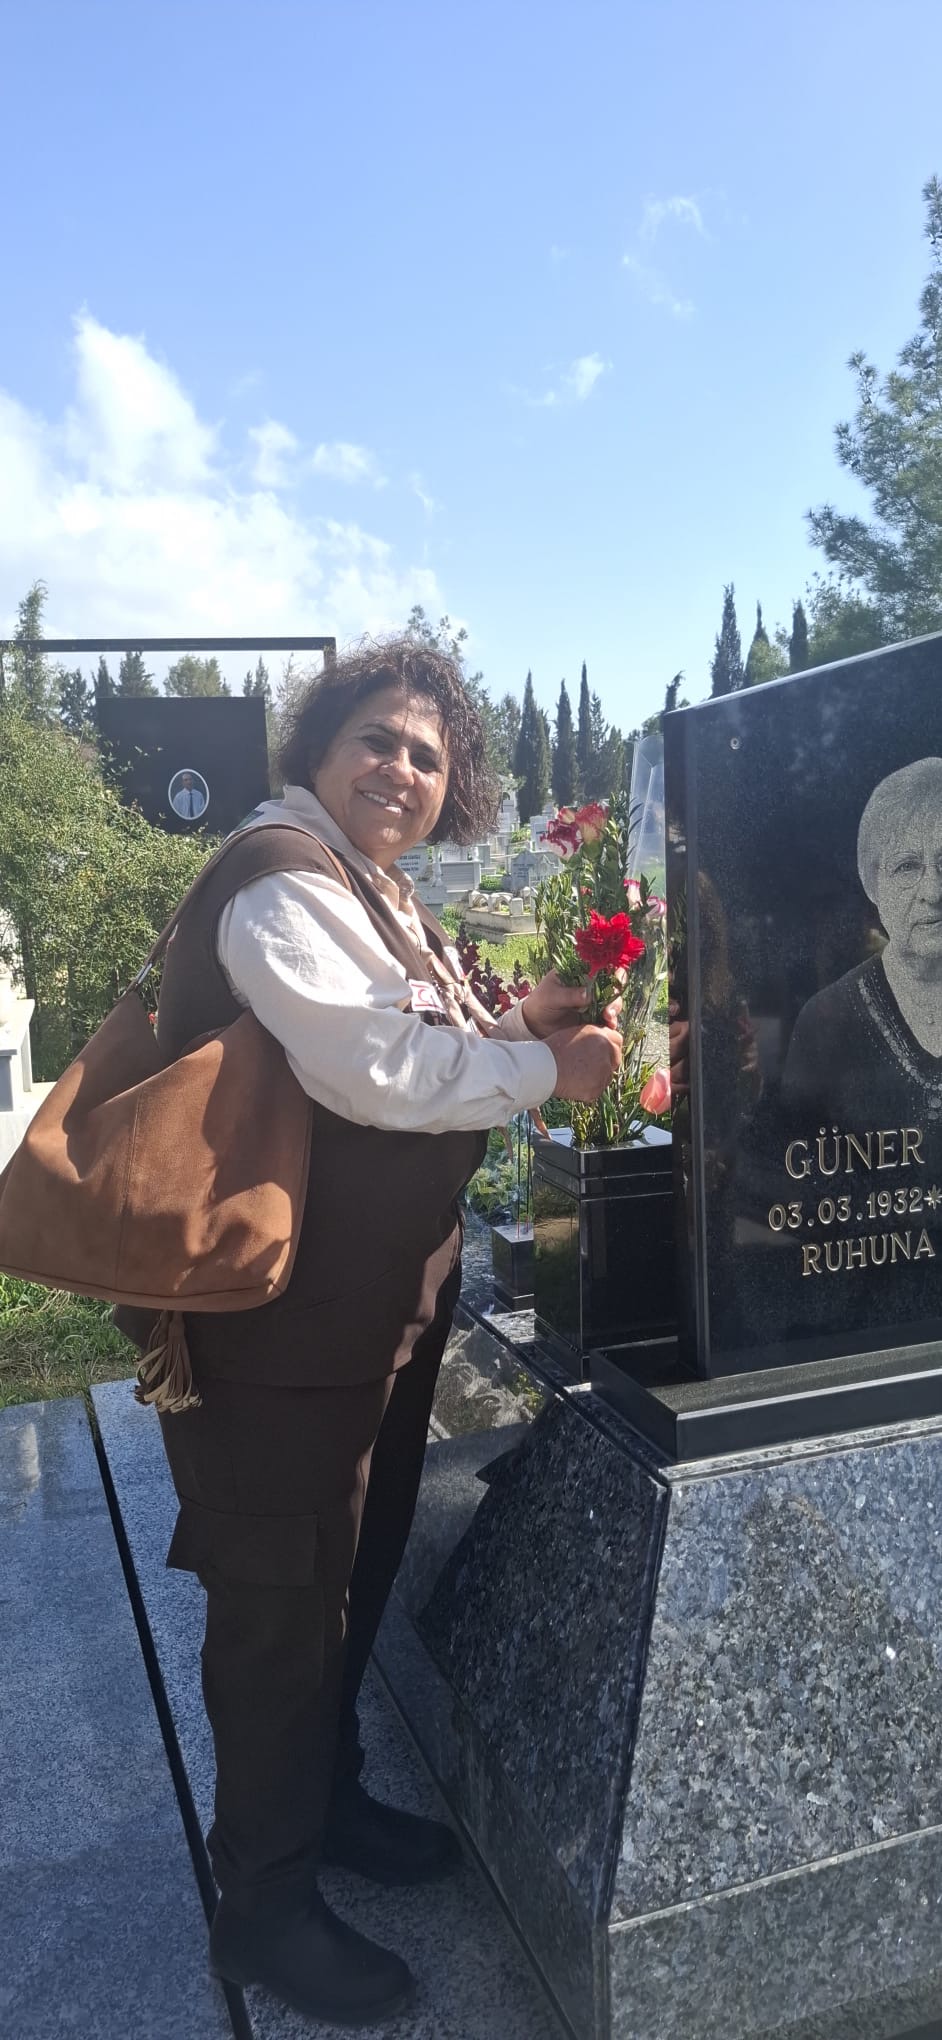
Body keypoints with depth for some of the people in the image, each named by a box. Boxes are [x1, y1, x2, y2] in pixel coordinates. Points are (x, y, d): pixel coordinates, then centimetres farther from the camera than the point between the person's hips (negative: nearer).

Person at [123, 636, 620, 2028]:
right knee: (285, 1598, 7)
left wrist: (512, 1025, 2)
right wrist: (547, 1068, -16)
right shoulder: (282, 874, -17)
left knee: (353, 1571, 23)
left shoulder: (380, 895, 14)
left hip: (383, 1300, 10)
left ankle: (323, 1798, 46)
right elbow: (371, 1068, -27)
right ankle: (264, 1906, 28)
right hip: (285, 1320, -10)